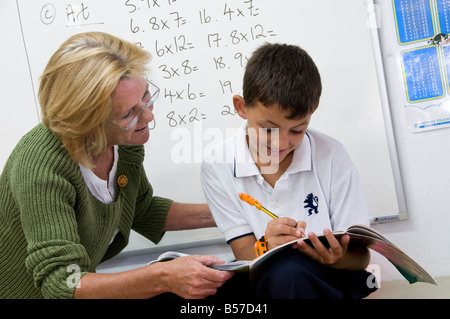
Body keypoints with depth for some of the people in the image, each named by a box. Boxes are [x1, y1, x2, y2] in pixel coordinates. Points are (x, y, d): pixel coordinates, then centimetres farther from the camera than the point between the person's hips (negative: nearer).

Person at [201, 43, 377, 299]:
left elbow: (360, 256, -4)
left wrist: (336, 257, -28)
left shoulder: (330, 155, -7)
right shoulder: (218, 165, -6)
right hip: (262, 283, 1)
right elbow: (245, 256, -5)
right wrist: (266, 247, -29)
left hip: (332, 283, 0)